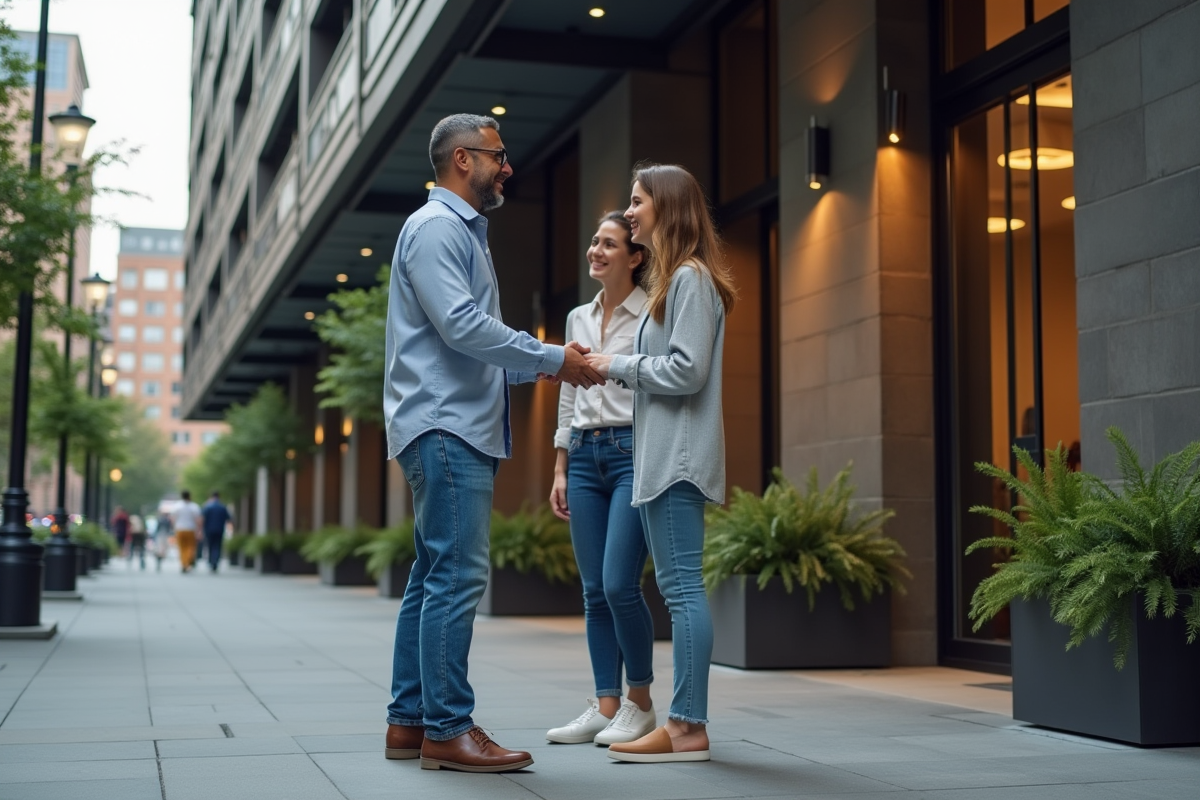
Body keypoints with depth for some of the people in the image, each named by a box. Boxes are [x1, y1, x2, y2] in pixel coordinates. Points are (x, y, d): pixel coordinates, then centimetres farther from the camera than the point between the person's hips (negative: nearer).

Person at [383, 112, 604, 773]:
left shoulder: (464, 233, 24)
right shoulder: (434, 227, -7)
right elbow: (461, 326, -19)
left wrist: (545, 365, 15)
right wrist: (553, 358, -14)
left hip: (462, 428, 11)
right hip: (444, 426, -11)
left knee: (434, 576, 11)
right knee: (458, 576, -12)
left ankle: (409, 721, 16)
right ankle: (447, 730, -9)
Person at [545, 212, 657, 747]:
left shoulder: (653, 315, -3)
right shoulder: (578, 319, 16)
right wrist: (560, 471, 14)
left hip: (634, 452, -6)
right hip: (585, 456, 6)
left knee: (619, 586, -12)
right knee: (594, 592, 5)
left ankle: (640, 701, 6)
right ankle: (606, 705, 12)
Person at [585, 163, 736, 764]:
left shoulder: (690, 277, -9)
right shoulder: (672, 279, 21)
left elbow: (687, 370, -17)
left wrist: (619, 366, -7)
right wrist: (616, 367, 9)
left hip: (678, 454, -11)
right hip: (661, 454, 11)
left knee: (681, 586, -11)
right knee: (676, 586, 9)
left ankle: (688, 728, -9)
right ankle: (684, 723, 13)